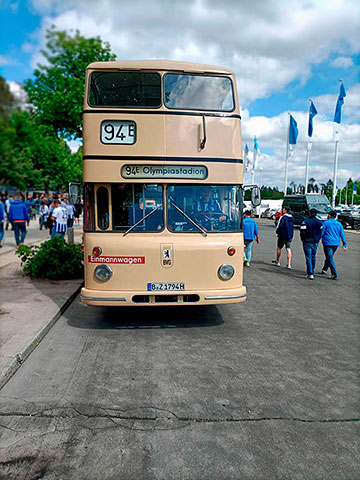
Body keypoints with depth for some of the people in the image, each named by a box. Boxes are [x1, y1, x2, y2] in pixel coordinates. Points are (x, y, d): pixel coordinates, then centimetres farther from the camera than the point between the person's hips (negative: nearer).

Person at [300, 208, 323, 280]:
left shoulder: (305, 222, -13)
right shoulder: (320, 222, 3)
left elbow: (302, 233, -14)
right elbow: (322, 232, 6)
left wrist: (303, 240, 2)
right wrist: (317, 239, 15)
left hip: (307, 242, -5)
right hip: (315, 242, 5)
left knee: (308, 258, -3)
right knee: (313, 257, 17)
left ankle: (310, 274, -8)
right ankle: (311, 271, 29)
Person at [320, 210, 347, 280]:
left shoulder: (326, 223, -5)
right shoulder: (339, 224, 9)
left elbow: (321, 233, -7)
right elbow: (342, 235, 7)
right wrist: (344, 244, 7)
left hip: (328, 243, -6)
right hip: (336, 244, 6)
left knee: (330, 258, -5)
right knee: (329, 257, 22)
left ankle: (334, 275, -12)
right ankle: (324, 269, 35)